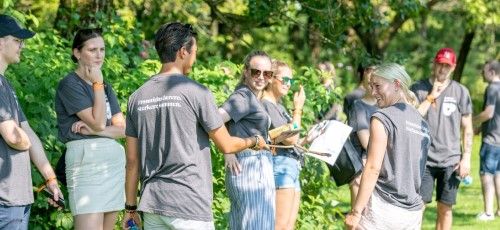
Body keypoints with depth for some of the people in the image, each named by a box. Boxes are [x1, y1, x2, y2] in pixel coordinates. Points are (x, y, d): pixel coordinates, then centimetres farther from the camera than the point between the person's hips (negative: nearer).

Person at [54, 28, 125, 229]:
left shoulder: (105, 87, 19)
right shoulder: (70, 84, -3)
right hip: (86, 159, -7)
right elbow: (98, 122, -13)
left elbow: (124, 129, 9)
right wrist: (98, 84, -5)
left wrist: (93, 131, -8)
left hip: (115, 159, 7)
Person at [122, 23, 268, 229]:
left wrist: (131, 207, 15)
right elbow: (226, 145, -1)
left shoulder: (137, 97, 7)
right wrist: (255, 141, 19)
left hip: (152, 204, 6)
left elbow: (132, 160, 9)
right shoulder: (196, 92, -8)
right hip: (189, 205, -5)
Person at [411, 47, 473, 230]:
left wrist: (466, 158, 0)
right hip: (424, 159, -1)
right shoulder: (418, 89, 2)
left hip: (450, 160, 1)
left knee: (445, 208, 6)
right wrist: (431, 97, -10)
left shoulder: (460, 92, 5)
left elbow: (467, 127, 7)